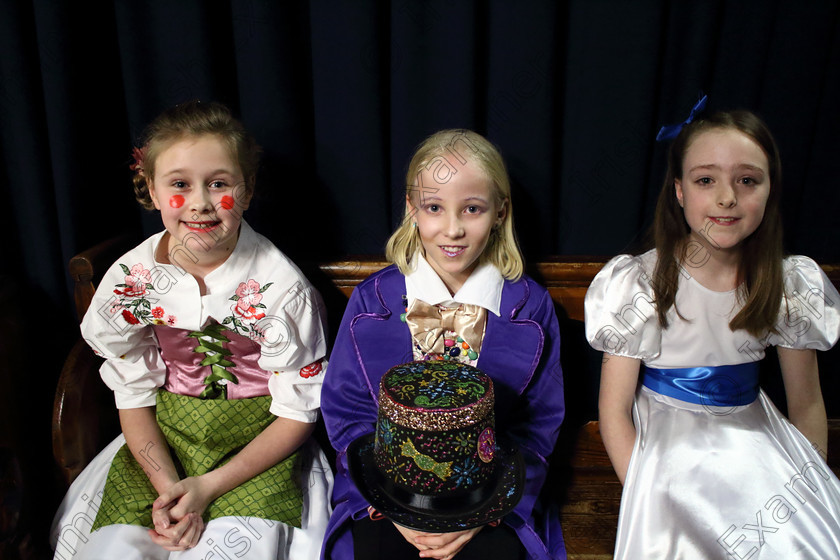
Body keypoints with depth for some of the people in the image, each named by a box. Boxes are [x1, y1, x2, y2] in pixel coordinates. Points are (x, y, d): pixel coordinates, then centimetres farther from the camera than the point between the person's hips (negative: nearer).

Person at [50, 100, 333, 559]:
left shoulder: (282, 288, -18)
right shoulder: (129, 280, -8)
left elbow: (297, 413, -11)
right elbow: (134, 398, 1)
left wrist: (208, 487, -17)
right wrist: (167, 485, -13)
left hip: (260, 444, -3)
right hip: (164, 437, 3)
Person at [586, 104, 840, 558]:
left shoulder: (790, 286, -3)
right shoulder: (640, 284, -13)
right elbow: (614, 410, -10)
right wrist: (647, 501, -15)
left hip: (757, 443, 4)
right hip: (670, 450, -4)